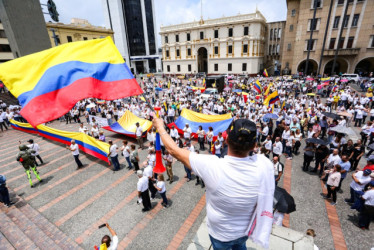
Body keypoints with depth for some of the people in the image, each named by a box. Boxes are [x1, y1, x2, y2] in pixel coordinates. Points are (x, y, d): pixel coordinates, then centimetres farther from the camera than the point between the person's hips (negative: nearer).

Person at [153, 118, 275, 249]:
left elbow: (174, 150, -25)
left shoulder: (212, 166, -39)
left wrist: (160, 127, -10)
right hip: (246, 230, 1)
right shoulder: (264, 165, -33)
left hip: (221, 234, -1)